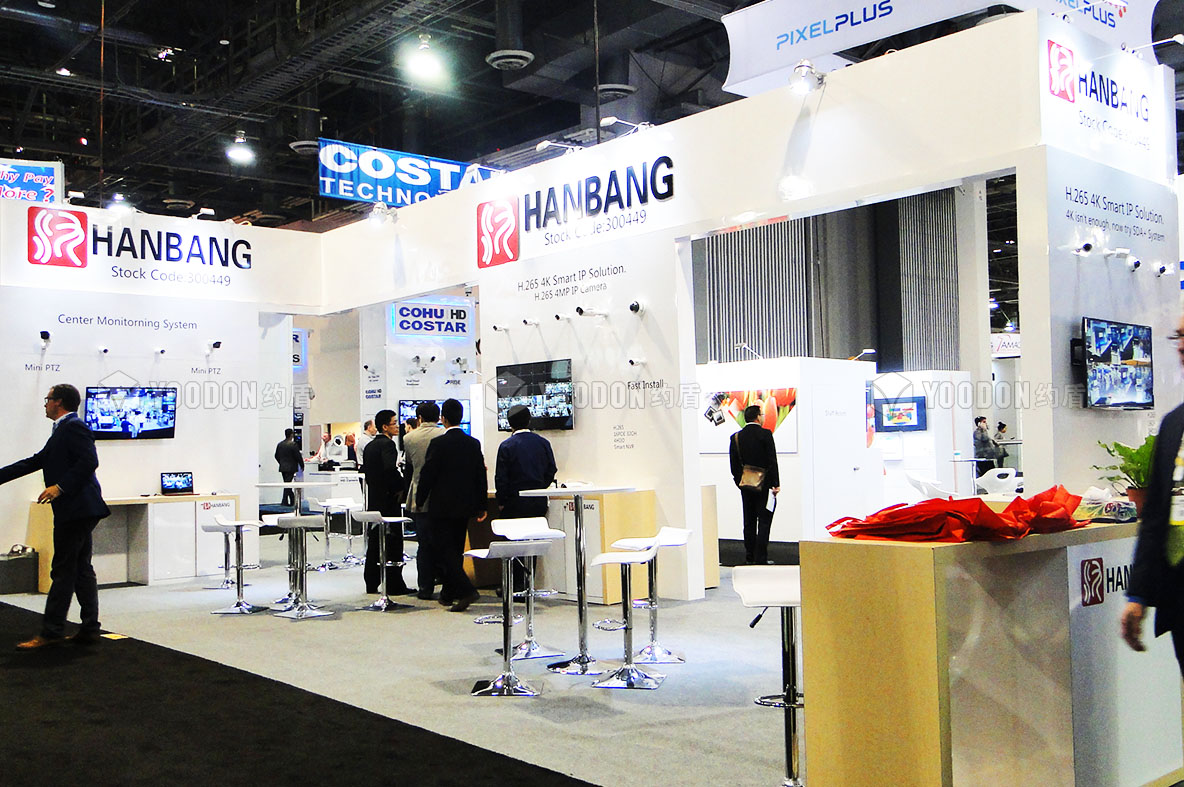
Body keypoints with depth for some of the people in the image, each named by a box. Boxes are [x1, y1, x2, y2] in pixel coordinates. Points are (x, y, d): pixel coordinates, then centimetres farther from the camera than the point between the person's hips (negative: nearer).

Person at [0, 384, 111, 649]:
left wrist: (60, 487, -22)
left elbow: (89, 461, -22)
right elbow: (37, 461, 24)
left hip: (76, 509, -10)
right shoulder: (63, 429, 20)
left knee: (62, 572, -6)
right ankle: (89, 629, 14)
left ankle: (51, 632, -2)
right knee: (81, 570, 10)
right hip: (76, 510, 10)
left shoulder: (74, 426, -10)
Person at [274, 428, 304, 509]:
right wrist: (302, 466, -2)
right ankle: (284, 501, -6)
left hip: (282, 467, 6)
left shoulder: (280, 444, 6)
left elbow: (276, 456, 14)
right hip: (291, 468, -6)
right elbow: (298, 456, -14)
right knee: (288, 484, -4)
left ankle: (292, 501, 20)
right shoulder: (293, 444, -14)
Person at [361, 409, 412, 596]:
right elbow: (390, 468, -27)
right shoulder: (387, 444, -13)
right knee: (393, 543, -4)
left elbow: (365, 469, 17)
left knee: (374, 543, 13)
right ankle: (394, 585, -2)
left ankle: (371, 584, 17)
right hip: (388, 500, -9)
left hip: (374, 500, 9)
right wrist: (401, 487, -16)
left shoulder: (370, 446, 14)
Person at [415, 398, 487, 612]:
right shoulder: (474, 444, 3)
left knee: (443, 548, -3)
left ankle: (466, 590, -17)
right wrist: (481, 506, 15)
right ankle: (449, 593, 22)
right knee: (456, 549, 14)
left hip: (442, 506, -6)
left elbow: (427, 474, -10)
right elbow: (481, 476, 7)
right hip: (465, 506, 6)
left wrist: (419, 500, 4)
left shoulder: (438, 444, -13)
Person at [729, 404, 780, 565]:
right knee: (764, 521, 0)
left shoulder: (736, 437, 2)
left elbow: (734, 464, 4)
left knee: (749, 521, 12)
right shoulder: (765, 434, -10)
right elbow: (772, 461, -12)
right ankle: (761, 558, -2)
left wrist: (739, 482, 13)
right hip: (764, 484, -4)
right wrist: (775, 484, -7)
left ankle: (749, 557, 16)